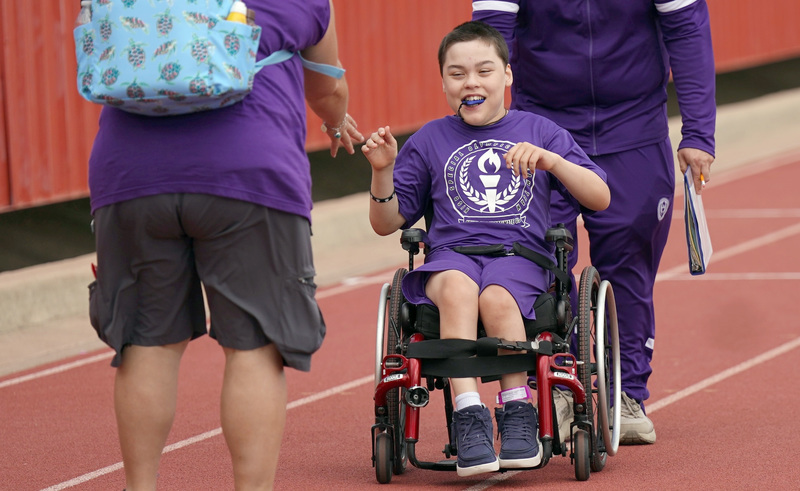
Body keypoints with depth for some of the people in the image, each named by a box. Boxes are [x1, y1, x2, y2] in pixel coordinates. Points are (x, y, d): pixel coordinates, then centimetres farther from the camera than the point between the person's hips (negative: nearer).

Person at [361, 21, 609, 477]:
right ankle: (470, 420, -41)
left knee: (496, 298, -37)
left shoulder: (538, 131, 16)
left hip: (520, 256, -1)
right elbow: (386, 223, 18)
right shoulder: (430, 141, 18)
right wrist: (382, 170, 0)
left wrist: (550, 159, -9)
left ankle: (518, 413, -22)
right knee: (457, 288, -37)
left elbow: (600, 198, 6)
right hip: (450, 256, 1)